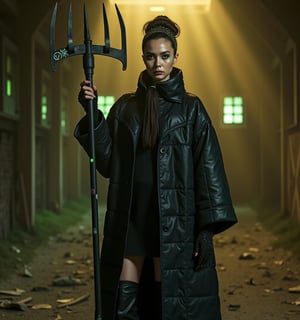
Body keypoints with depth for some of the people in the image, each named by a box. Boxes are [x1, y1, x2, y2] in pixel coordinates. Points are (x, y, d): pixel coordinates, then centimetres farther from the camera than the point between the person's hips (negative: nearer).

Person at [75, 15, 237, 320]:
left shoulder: (191, 108, 2)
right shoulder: (125, 107, 11)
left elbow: (208, 168, -3)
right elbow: (107, 161, 6)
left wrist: (207, 227, -11)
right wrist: (93, 114, -4)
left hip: (174, 219, -3)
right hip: (129, 217, 3)